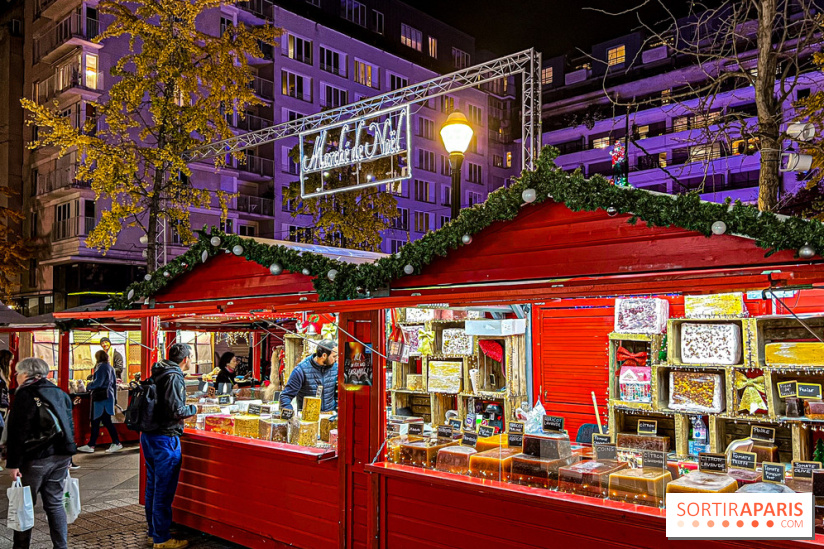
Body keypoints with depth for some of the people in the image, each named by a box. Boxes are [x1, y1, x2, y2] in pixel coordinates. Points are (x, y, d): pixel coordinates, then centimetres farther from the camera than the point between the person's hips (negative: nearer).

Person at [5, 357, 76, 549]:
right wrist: (67, 457, 23)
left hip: (35, 458, -6)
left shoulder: (25, 394, -8)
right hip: (60, 456, 6)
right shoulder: (59, 392, 12)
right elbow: (69, 425, 17)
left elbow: (18, 432, -14)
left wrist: (13, 463, -14)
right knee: (55, 504, 10)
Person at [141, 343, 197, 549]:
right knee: (164, 491, 0)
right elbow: (177, 411, -23)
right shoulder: (174, 377, -17)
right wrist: (193, 409, -5)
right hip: (165, 439, -9)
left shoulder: (157, 374, 10)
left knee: (152, 486, 18)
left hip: (148, 436, 9)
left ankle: (153, 532, 30)